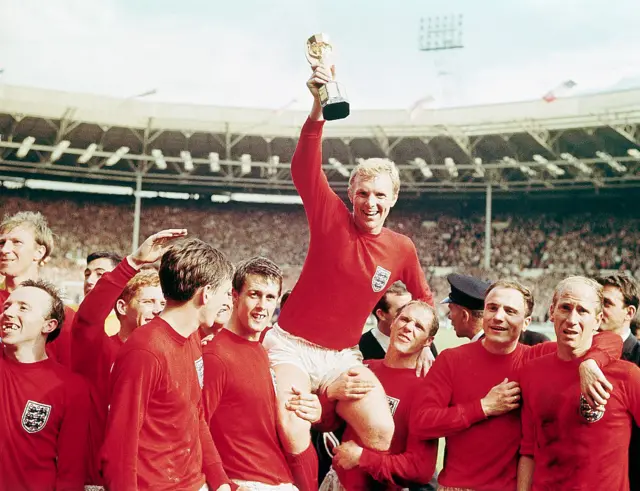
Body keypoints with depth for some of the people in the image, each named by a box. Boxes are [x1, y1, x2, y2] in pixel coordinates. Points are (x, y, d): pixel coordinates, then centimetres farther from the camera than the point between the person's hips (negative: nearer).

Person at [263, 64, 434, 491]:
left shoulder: (402, 249, 1)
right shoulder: (331, 219, -8)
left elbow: (424, 299, 18)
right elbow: (304, 170, -23)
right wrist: (319, 109, -34)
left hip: (342, 356, 3)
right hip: (292, 346, -3)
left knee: (383, 432, -12)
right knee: (293, 436, -20)